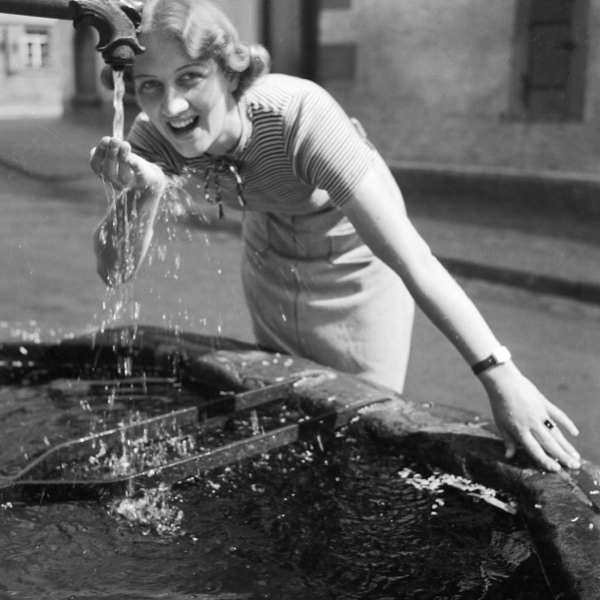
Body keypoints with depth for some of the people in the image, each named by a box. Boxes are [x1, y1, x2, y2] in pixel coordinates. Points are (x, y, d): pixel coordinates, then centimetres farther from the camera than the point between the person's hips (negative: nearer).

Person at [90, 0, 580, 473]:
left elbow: (410, 255, -41)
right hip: (270, 265, 5)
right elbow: (115, 272, -23)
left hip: (356, 266, -4)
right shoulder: (155, 137, -23)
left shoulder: (297, 114, -38)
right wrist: (143, 193, -44)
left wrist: (501, 377, -45)